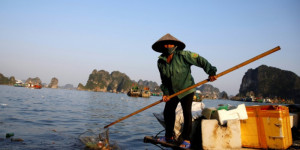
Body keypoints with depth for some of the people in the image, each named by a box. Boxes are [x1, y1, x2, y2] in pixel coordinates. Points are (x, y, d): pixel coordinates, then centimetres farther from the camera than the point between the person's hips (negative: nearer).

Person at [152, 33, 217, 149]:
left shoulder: (183, 55, -17)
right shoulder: (161, 62, -2)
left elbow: (200, 60, -18)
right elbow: (164, 80, 4)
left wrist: (211, 72, -27)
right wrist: (165, 93, -4)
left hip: (187, 89, -5)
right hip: (173, 91, 6)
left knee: (186, 113, -8)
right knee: (168, 112, 8)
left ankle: (186, 140, 4)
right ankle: (169, 137, 25)